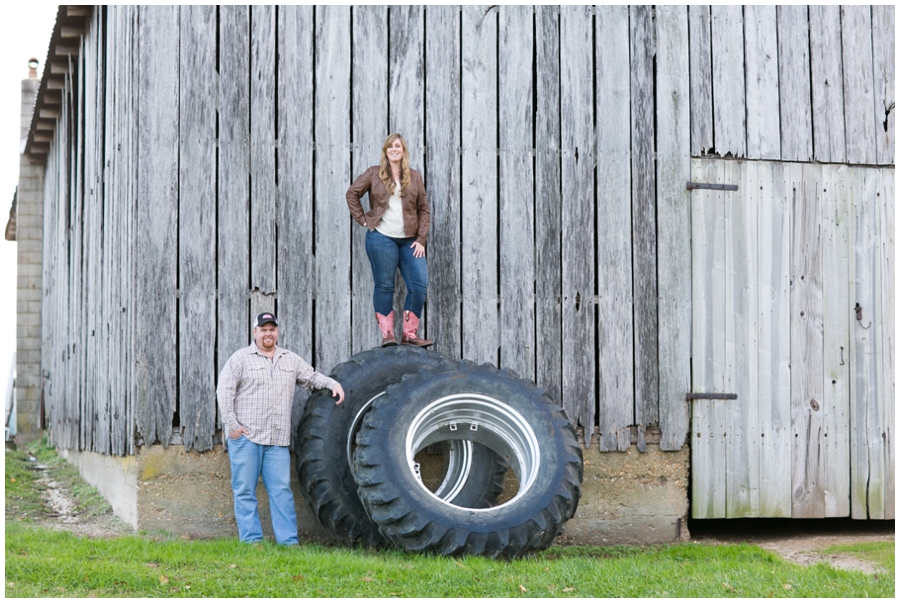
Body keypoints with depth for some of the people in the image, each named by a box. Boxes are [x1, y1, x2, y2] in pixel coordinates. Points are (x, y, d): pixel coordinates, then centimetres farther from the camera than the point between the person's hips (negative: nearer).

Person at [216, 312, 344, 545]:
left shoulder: (291, 360, 15)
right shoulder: (241, 358, 2)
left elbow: (312, 377, 24)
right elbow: (224, 391, -3)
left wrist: (333, 384, 4)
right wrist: (232, 426, -8)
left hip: (278, 441, 3)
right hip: (245, 437, -3)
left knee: (281, 490, 0)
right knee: (244, 491, -1)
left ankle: (289, 541, 2)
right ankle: (251, 540, 4)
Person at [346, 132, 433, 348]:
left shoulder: (414, 177, 10)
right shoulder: (374, 174, 5)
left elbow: (424, 210, 9)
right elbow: (352, 193, 9)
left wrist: (421, 239, 1)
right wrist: (363, 219, 0)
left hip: (409, 240, 3)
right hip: (382, 238, -3)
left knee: (420, 284, -7)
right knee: (384, 286, -1)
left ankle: (410, 333, 2)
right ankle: (386, 334, 4)